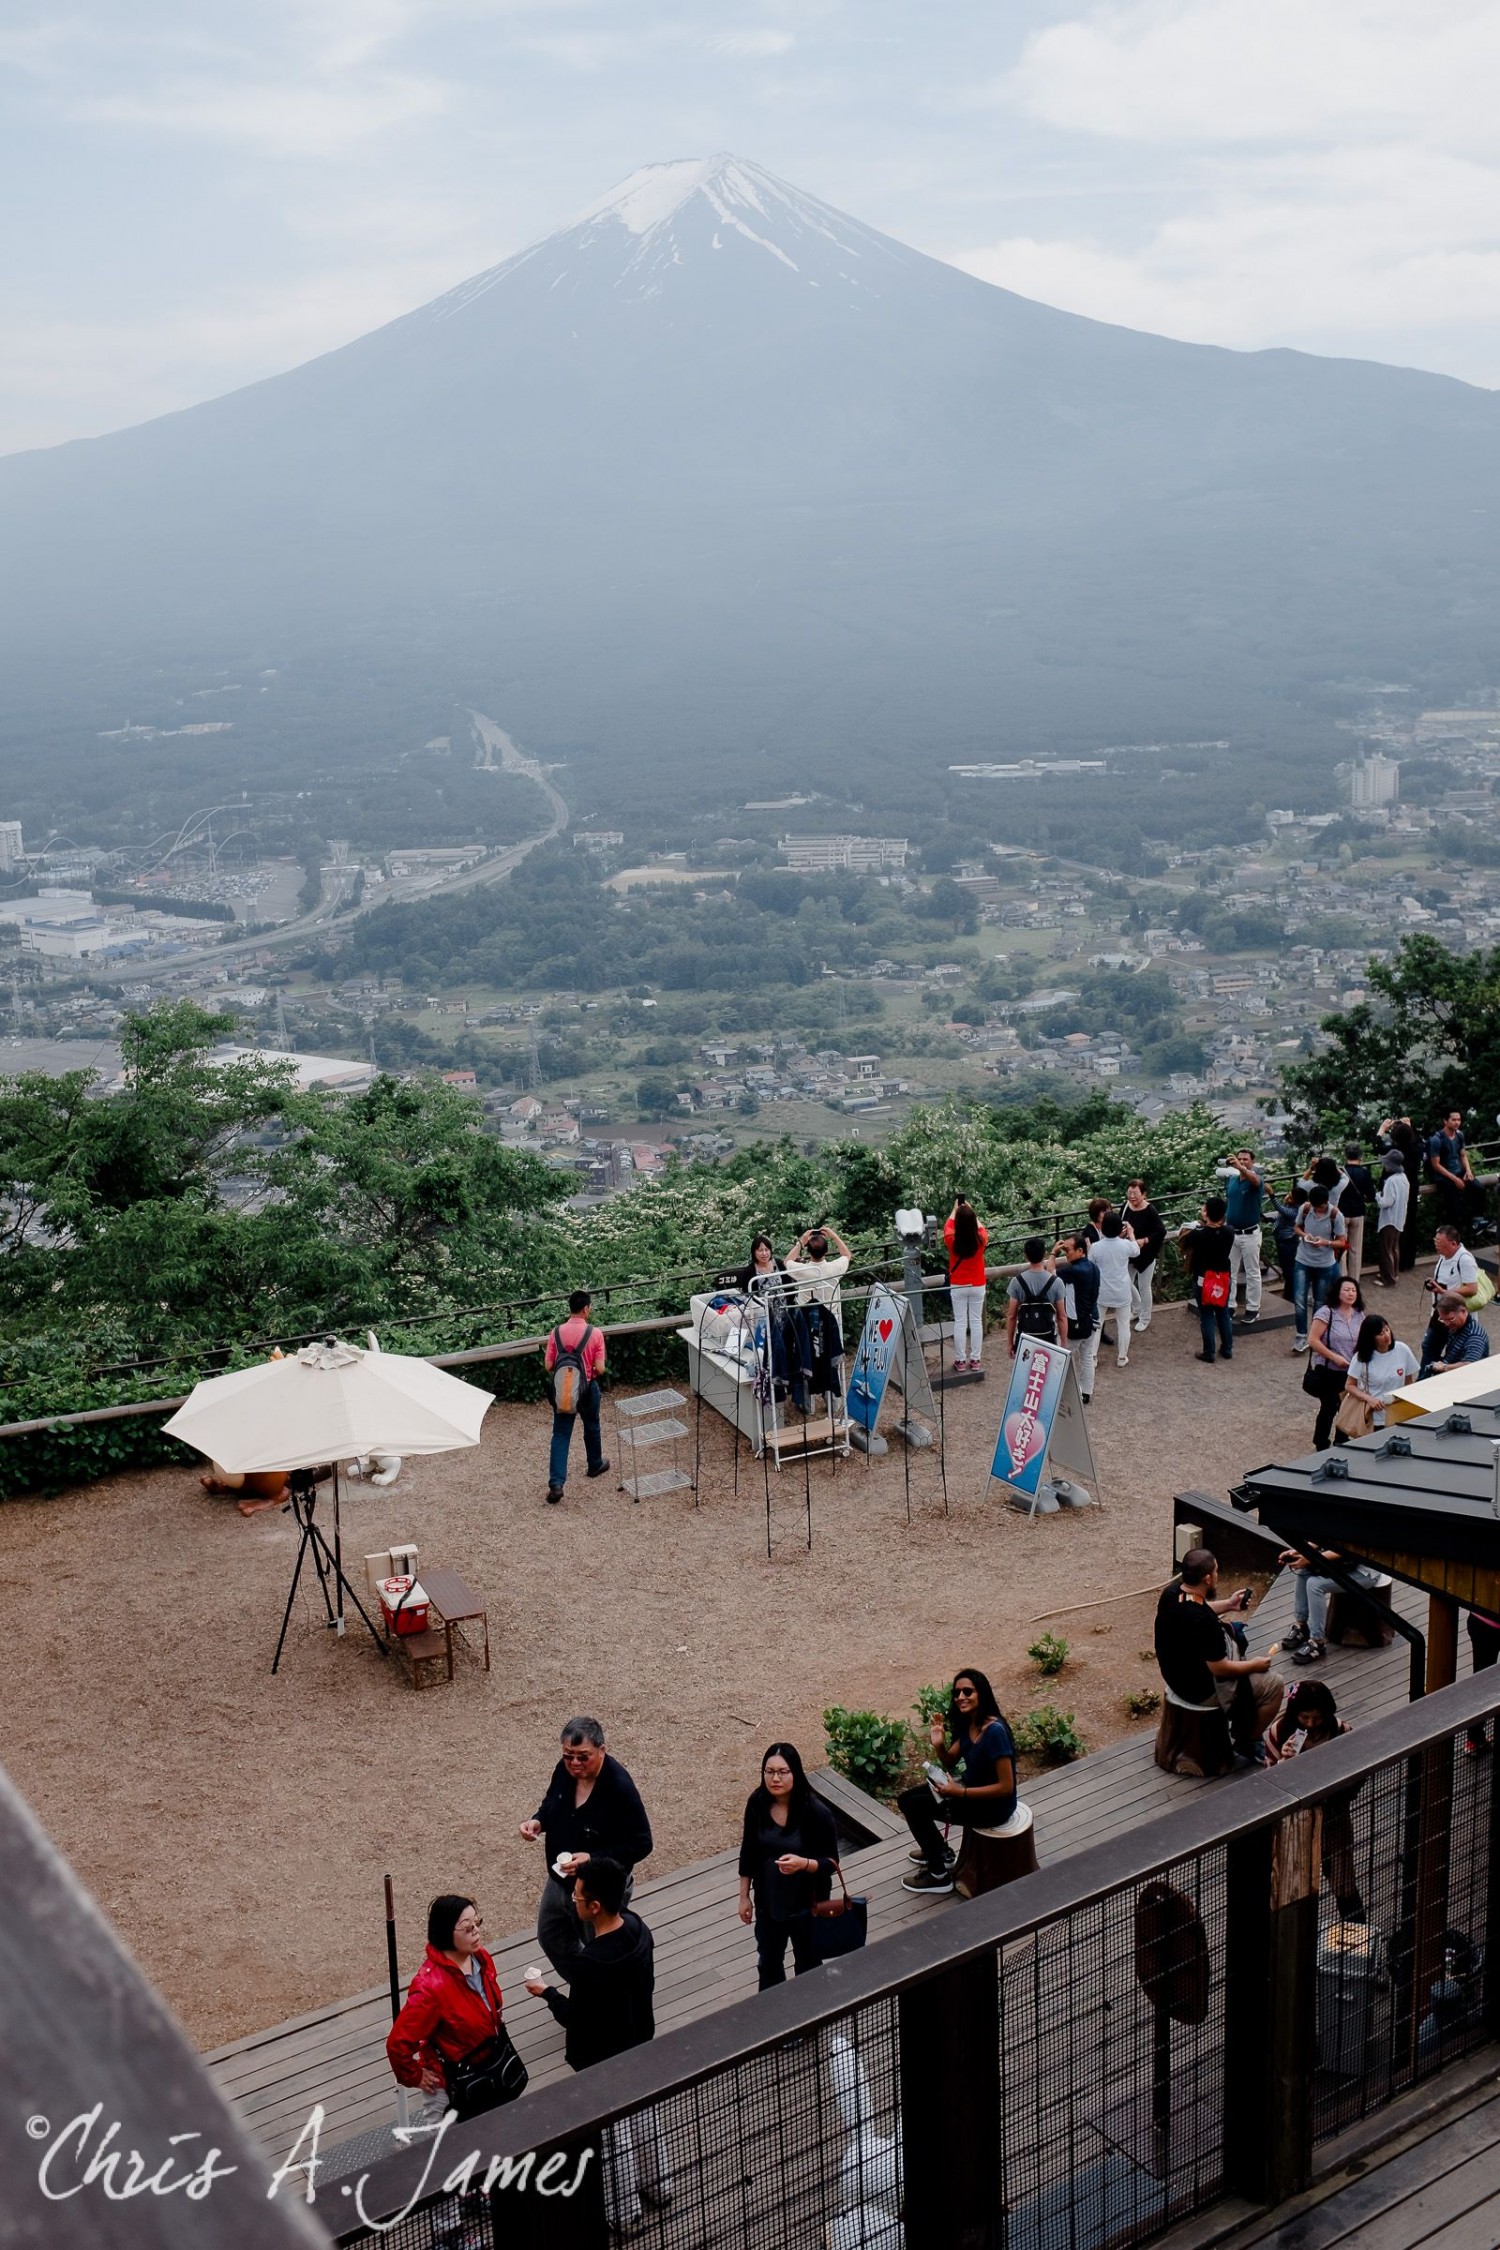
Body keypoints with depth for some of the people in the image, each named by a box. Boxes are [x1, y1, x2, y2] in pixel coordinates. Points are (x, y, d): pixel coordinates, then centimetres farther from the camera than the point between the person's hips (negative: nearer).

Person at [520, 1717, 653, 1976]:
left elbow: (641, 1844, -25)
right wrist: (537, 1821, -13)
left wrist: (593, 1859, -32)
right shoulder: (564, 1770, -12)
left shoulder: (620, 1788, -31)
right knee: (551, 1939, 26)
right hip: (559, 1882, 7)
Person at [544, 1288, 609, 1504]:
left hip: (561, 1390, 1)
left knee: (560, 1434, 3)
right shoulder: (594, 1333, -14)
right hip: (587, 1389, -1)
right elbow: (600, 1368, -14)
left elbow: (548, 1366, -5)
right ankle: (595, 1465, 46)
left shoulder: (556, 1333, -6)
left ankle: (556, 1484, -7)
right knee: (591, 1427, 24)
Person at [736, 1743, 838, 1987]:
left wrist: (803, 1863, -36)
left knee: (807, 1967, 18)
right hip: (767, 1901, 4)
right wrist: (744, 1896, 4)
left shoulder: (815, 1811, -25)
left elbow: (831, 1862, -17)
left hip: (807, 1903, -3)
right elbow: (748, 1852, 0)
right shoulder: (757, 1803, -13)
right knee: (768, 1963, 23)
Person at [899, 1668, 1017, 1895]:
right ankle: (940, 1853, 29)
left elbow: (1006, 1786, -27)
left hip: (993, 1807, -9)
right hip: (973, 1791, 9)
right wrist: (938, 1745, -12)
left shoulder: (995, 1731, -28)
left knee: (915, 1806, -10)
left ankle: (939, 1874, 6)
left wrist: (960, 1793, -25)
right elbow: (950, 1762, 10)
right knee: (907, 1798, 9)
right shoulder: (967, 1724, -1)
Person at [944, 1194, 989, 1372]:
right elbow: (980, 1227, 9)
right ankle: (975, 1359, 14)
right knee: (976, 1321, 10)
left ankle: (960, 1361, 8)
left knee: (960, 1322, 5)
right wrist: (969, 1210, 20)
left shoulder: (952, 1241, -17)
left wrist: (955, 1209, 19)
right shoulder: (980, 1240, -15)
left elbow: (948, 1226, 6)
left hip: (957, 1287, -1)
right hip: (977, 1286, 1)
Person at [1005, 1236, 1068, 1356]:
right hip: (1048, 1340, 0)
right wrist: (1064, 1344, 6)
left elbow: (1011, 1316, -4)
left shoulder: (1017, 1282, -8)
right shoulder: (1056, 1282, -7)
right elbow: (1062, 1317, -3)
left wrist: (1009, 1342, 6)